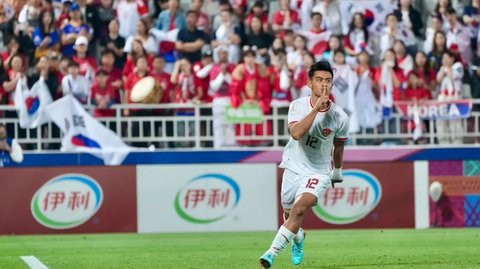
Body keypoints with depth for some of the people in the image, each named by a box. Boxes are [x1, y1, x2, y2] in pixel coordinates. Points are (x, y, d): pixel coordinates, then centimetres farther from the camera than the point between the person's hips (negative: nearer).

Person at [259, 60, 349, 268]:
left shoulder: (340, 117, -12)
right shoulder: (298, 106, -13)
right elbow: (296, 133, -32)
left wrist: (337, 171, 22)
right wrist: (316, 108, -38)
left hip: (318, 172, -2)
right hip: (294, 168, 2)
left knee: (300, 208, -26)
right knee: (289, 214, 16)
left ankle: (273, 251, -25)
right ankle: (298, 239, 51)